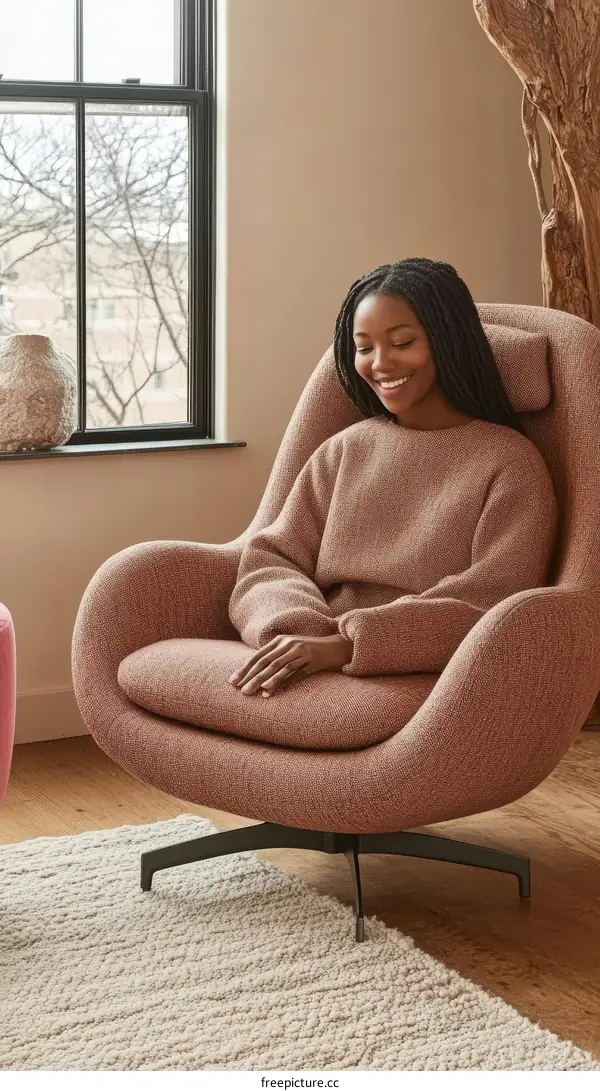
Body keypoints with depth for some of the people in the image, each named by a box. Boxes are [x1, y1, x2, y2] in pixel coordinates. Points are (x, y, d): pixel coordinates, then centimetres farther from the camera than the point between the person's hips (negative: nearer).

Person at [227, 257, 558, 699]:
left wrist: (348, 643, -19)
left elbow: (492, 601, -9)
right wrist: (295, 632, -14)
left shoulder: (510, 462, 2)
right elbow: (271, 559, 9)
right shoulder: (344, 450, 16)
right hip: (312, 670, 4)